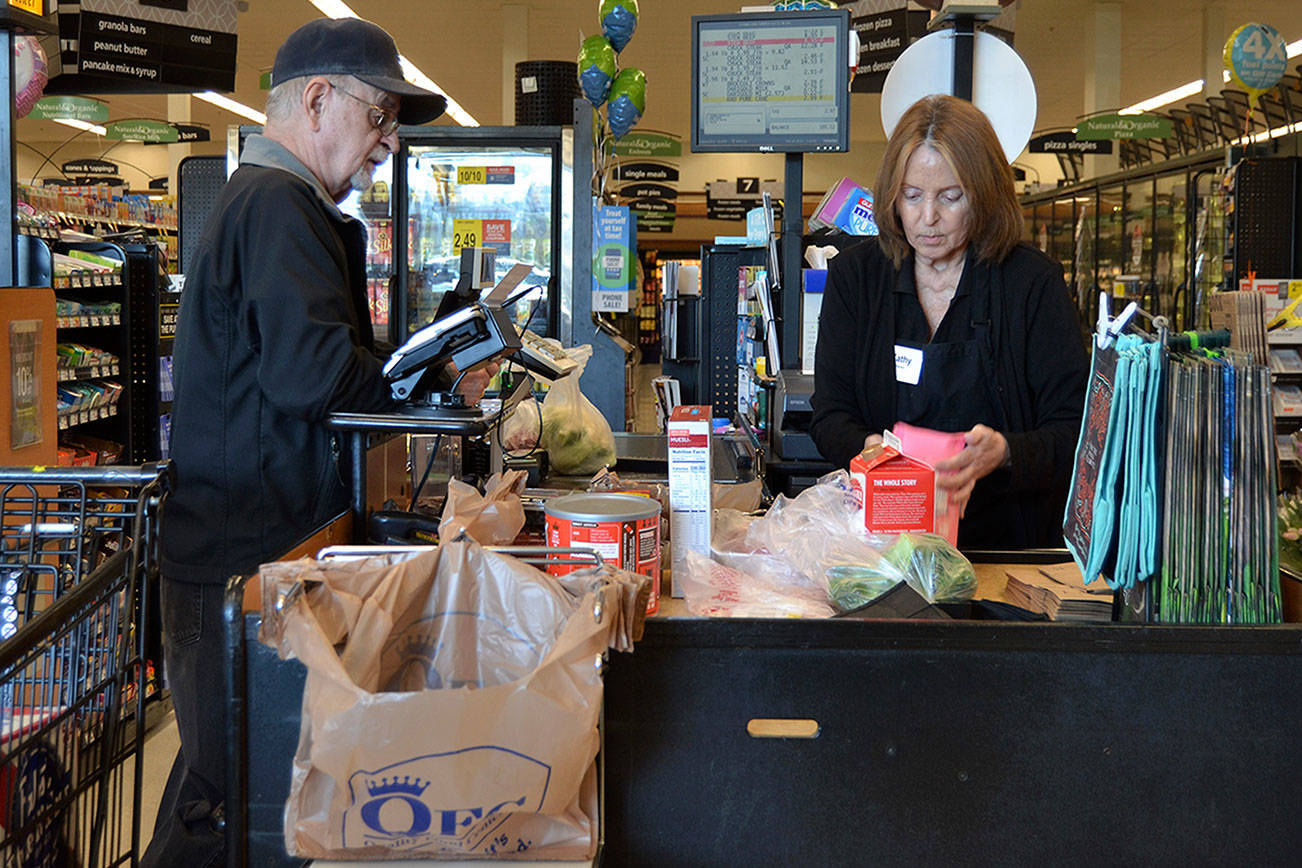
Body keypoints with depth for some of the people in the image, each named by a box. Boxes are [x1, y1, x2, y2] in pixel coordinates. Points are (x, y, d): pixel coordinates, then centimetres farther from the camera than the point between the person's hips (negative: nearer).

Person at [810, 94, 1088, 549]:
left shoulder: (1035, 282, 1)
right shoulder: (853, 276, 9)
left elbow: (1074, 432, -3)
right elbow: (829, 415, 5)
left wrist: (1004, 454, -24)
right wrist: (870, 447, -18)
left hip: (1007, 543, -2)